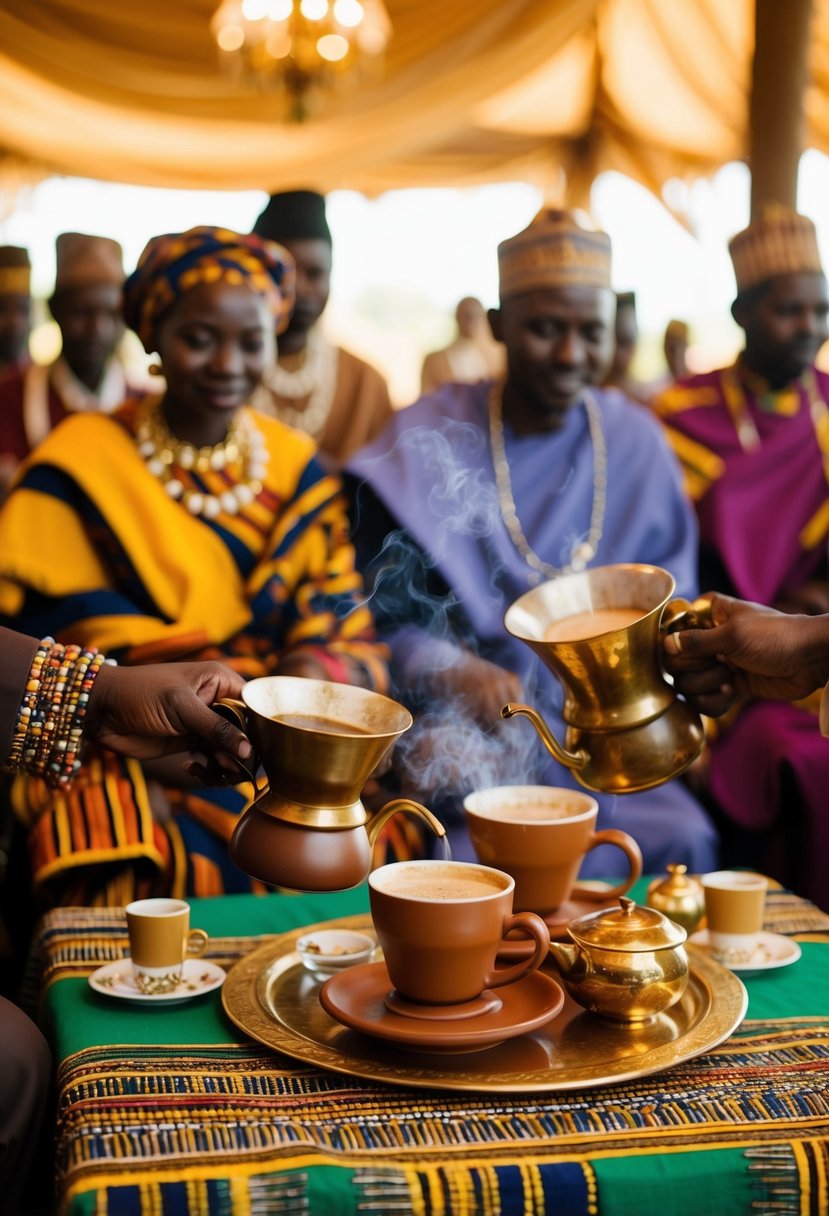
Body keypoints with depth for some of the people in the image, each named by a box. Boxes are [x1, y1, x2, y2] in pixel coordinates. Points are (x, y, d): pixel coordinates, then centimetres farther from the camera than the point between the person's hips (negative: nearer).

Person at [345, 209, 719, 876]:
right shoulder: (423, 443, -3)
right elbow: (378, 612, -4)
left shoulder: (637, 443, 7)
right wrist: (454, 671, -22)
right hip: (455, 723, -3)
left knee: (682, 841, -21)